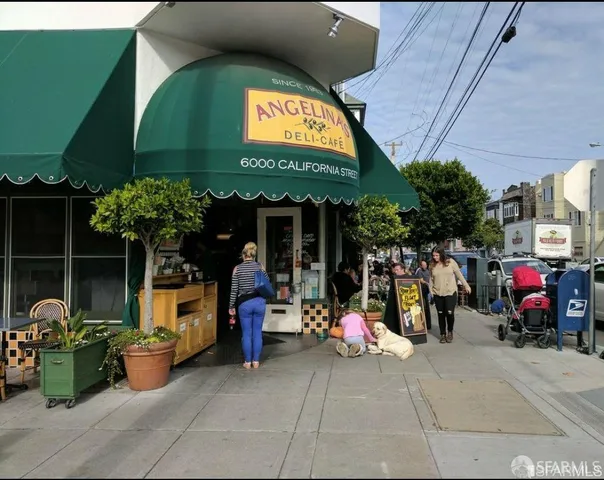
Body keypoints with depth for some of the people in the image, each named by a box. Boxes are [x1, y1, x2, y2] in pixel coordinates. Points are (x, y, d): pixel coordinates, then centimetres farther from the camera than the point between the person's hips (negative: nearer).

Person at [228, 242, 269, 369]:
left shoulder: (237, 268, -4)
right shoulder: (260, 267, -2)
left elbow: (234, 290, -3)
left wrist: (231, 306, 5)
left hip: (244, 304, -1)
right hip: (259, 302, 1)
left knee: (246, 333, 8)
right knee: (257, 332, 9)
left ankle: (247, 362, 15)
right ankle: (256, 361, 16)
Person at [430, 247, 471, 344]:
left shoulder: (451, 262, -3)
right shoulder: (432, 265, 3)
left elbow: (459, 274, 5)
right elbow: (431, 279, 11)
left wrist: (466, 285, 8)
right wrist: (431, 291, 5)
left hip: (450, 292, -2)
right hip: (438, 294, 2)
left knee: (450, 313, -11)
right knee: (441, 314, 5)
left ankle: (450, 331, 14)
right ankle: (443, 334, 18)